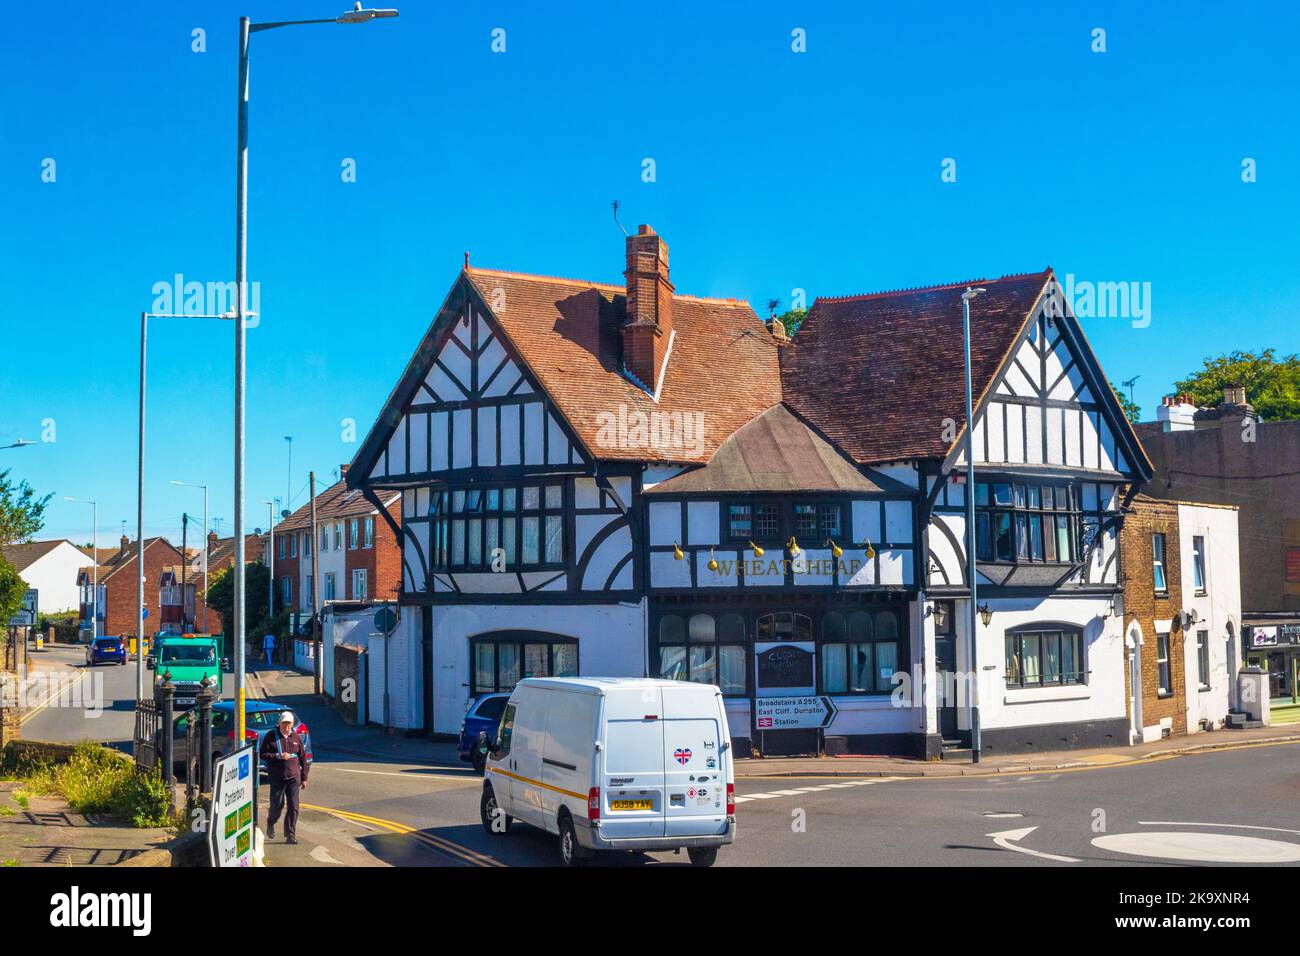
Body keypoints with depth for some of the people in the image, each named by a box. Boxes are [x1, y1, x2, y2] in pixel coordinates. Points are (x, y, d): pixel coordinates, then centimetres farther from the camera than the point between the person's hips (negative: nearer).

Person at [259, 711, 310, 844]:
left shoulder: (296, 738, 8)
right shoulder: (271, 736, -1)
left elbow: (303, 758, 13)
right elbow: (262, 754, -5)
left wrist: (304, 778, 10)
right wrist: (278, 756, -17)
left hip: (294, 777, 2)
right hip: (277, 778, -2)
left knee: (293, 807, -2)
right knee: (277, 805, 2)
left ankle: (290, 835, 4)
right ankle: (270, 823, 33)